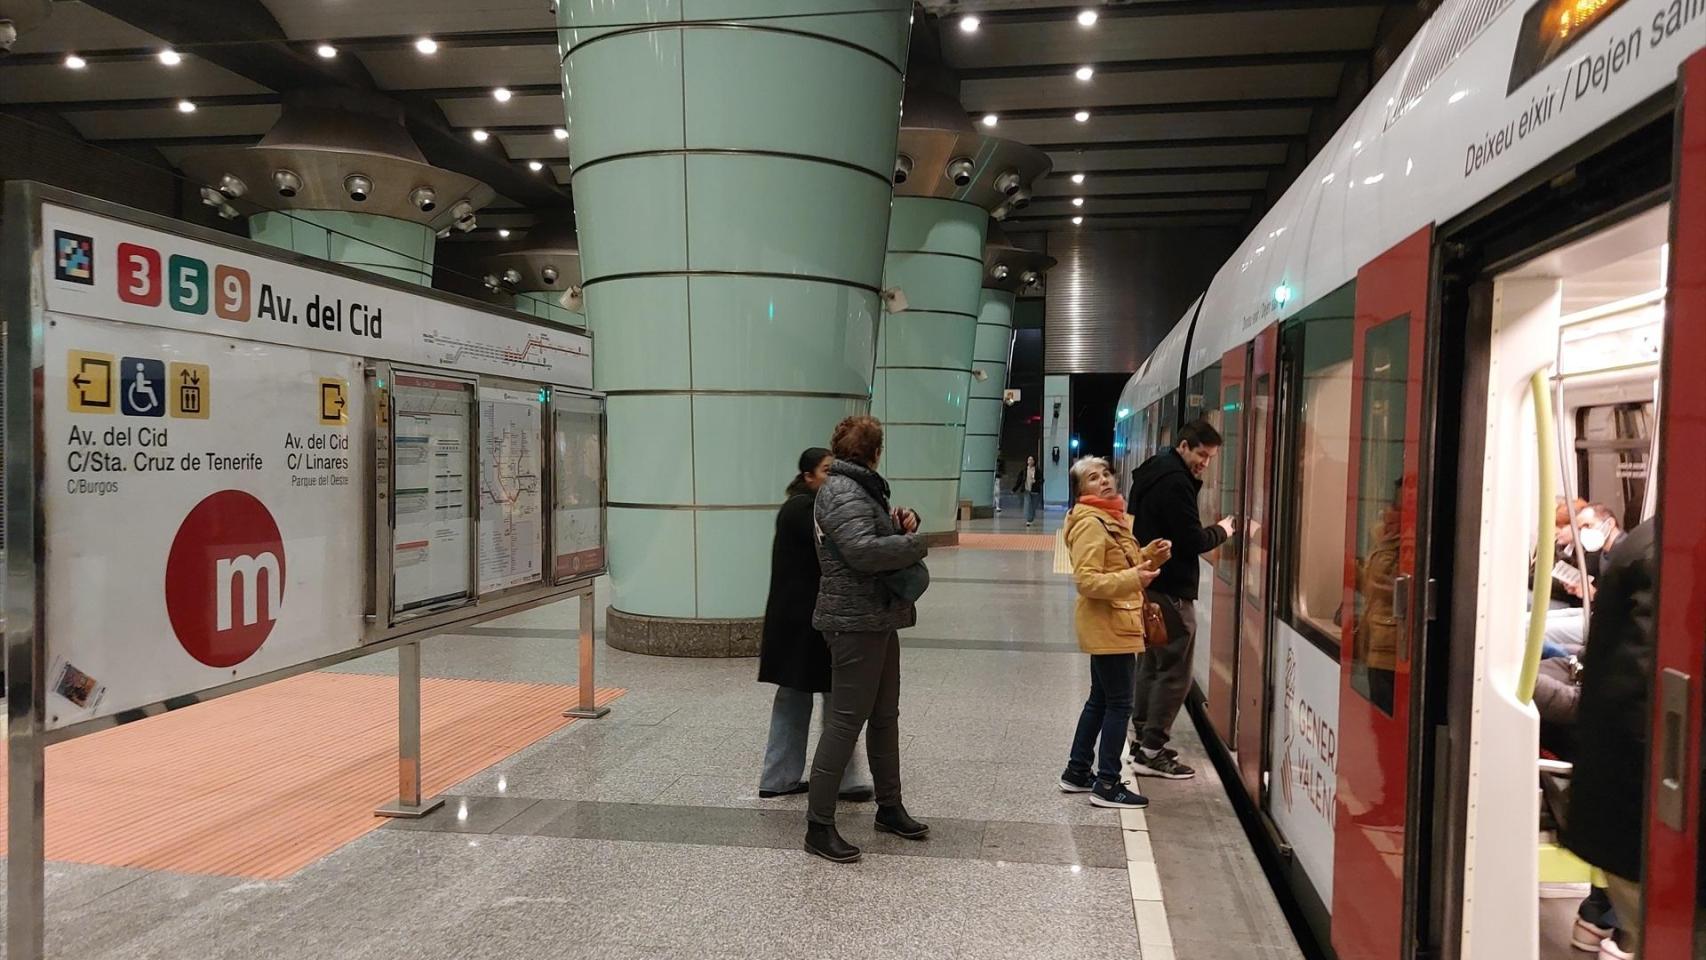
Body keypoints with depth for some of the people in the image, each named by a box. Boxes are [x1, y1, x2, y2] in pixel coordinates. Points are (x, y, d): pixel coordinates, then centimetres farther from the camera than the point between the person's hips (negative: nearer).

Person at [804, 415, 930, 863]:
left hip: (877, 620, 10)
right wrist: (916, 544, -15)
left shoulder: (860, 488, 17)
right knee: (846, 721, -6)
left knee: (885, 716, 18)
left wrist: (903, 520, 5)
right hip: (855, 621, -10)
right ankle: (819, 826, 2)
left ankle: (890, 808, 31)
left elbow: (879, 532, 26)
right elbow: (863, 550, -28)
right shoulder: (842, 492, -16)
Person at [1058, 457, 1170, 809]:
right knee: (1119, 704, -4)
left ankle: (1077, 771, 25)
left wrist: (1149, 556, 4)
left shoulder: (1114, 518, 14)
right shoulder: (1091, 523, -17)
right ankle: (1107, 785, 3)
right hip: (1107, 624, -10)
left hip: (1112, 624, 10)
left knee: (1100, 700, 16)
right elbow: (1087, 580, -23)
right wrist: (1134, 578, -30)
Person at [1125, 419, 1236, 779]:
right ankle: (1152, 751, -2)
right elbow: (1193, 541, -16)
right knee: (1174, 672, -5)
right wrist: (1222, 531, -1)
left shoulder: (1153, 473, 14)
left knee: (1152, 664, 17)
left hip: (1149, 584, 10)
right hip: (1171, 589, -10)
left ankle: (1142, 738, 25)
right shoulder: (1175, 481, -17)